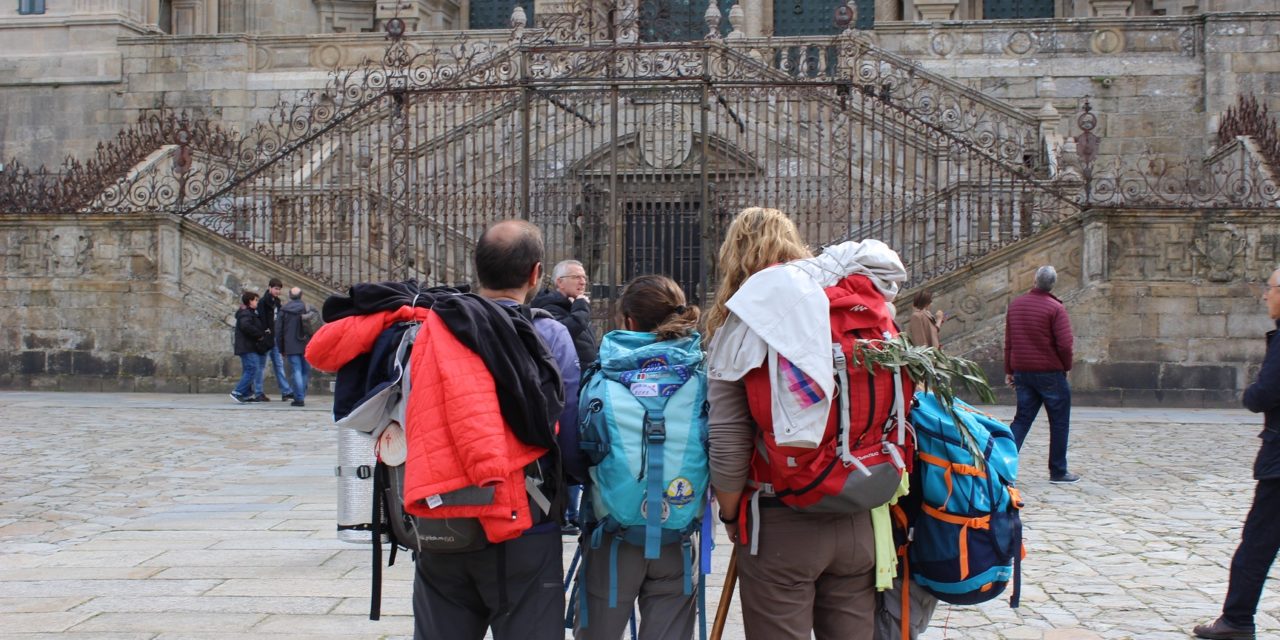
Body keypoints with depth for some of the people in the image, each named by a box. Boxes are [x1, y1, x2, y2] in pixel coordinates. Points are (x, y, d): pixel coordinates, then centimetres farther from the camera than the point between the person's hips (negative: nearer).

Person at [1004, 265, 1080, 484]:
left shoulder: (1015, 304, 6)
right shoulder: (1055, 308, -12)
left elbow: (1008, 341, 11)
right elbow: (1064, 344, -17)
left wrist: (1009, 371, 17)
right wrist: (1066, 367, 0)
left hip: (1022, 372, 5)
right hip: (1050, 372, -5)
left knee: (1022, 419, 10)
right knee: (1059, 422, 7)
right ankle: (1058, 472, 12)